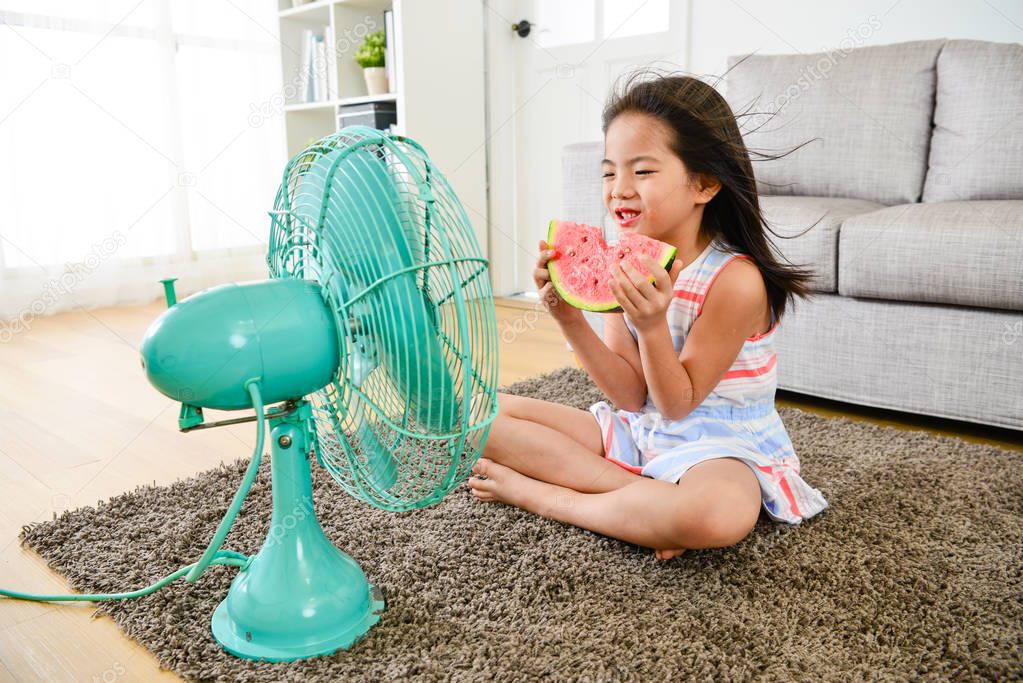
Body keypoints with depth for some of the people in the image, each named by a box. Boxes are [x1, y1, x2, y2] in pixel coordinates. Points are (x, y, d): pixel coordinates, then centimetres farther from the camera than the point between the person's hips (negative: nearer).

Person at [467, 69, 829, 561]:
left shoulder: (735, 279, -21)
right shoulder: (623, 264, -4)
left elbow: (678, 405, -17)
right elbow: (632, 397, -7)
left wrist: (651, 326, -34)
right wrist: (569, 320, -20)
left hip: (718, 446, -5)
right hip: (638, 430, 6)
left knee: (720, 514, -42)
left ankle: (545, 496, -17)